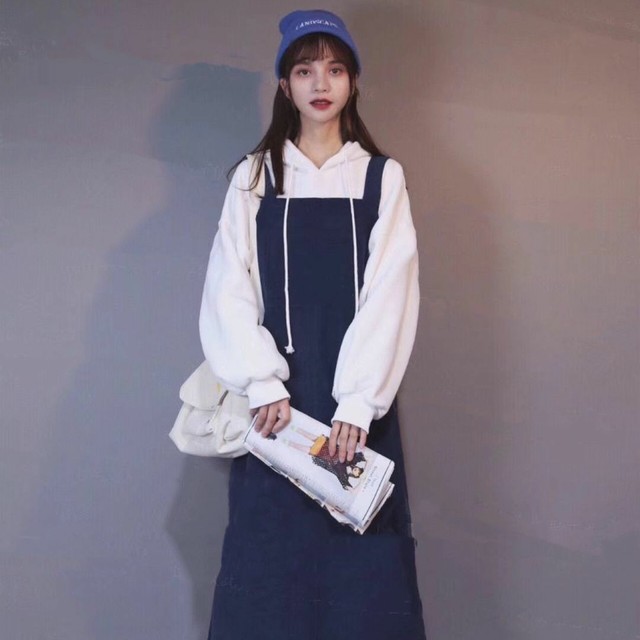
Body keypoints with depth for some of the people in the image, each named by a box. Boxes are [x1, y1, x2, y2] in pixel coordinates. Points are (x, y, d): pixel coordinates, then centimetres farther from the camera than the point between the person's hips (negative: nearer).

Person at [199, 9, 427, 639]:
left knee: (362, 559, -1)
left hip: (356, 395, 0)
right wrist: (263, 386, -15)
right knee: (270, 549, 0)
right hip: (276, 392, 0)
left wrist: (358, 403, -14)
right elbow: (228, 292, 0)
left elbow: (390, 295, -3)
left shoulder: (382, 177, 7)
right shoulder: (254, 178, 9)